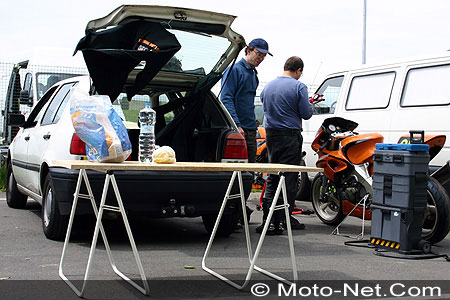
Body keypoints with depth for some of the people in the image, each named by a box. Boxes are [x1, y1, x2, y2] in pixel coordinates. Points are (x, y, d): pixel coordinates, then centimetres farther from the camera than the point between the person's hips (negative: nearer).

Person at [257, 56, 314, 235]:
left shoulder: (268, 86, 9)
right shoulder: (298, 87, -10)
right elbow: (306, 114, -9)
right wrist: (310, 106, 11)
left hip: (271, 135, 6)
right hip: (290, 136, -6)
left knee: (272, 178, 11)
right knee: (289, 179, 1)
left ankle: (268, 218, 6)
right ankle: (283, 219, 4)